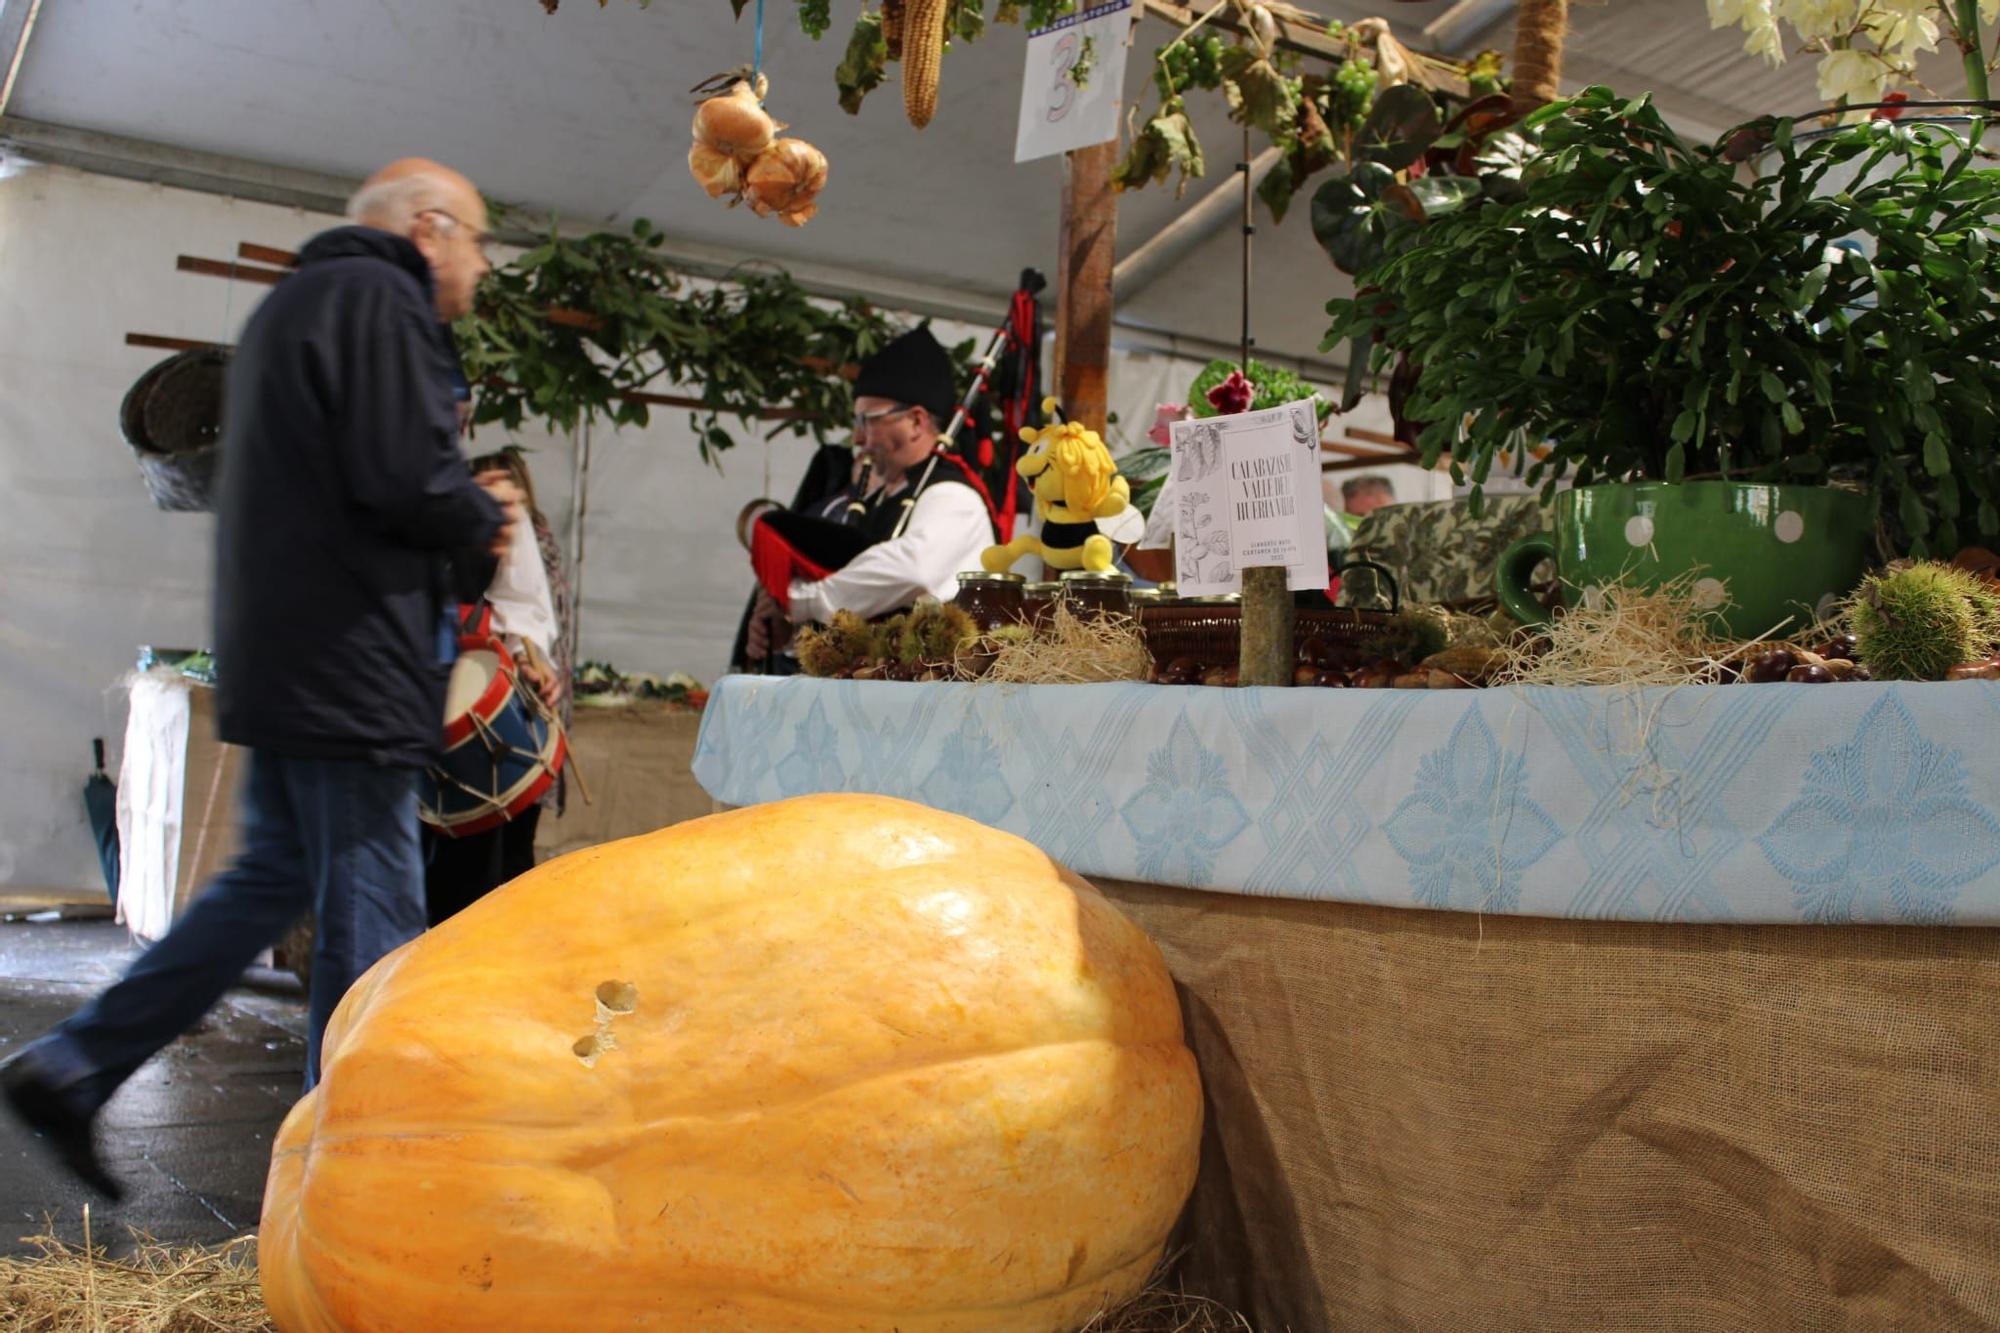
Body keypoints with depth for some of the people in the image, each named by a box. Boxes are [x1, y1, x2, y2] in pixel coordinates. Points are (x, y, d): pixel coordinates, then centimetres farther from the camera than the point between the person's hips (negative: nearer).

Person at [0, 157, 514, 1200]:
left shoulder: (295, 300, 23)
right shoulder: (379, 302, -10)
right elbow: (405, 478, -22)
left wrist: (464, 502, 15)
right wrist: (487, 515, -1)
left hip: (281, 655, 10)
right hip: (348, 659, -10)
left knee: (275, 876, 19)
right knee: (370, 906, -2)